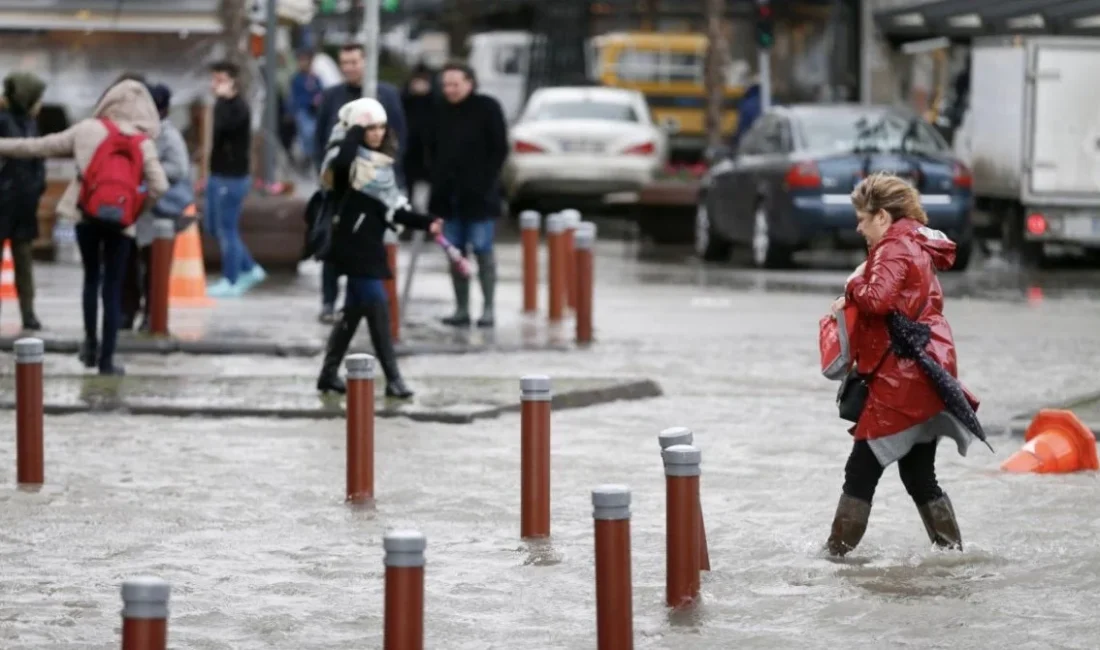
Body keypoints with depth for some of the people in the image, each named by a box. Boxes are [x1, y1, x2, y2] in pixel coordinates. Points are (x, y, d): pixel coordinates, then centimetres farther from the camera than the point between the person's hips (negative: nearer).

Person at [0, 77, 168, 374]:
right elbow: (160, 186, -8)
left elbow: (42, 146, 7)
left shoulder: (88, 129, 1)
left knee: (91, 278, 23)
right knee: (112, 288, 7)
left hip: (87, 214, 1)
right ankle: (106, 359, 6)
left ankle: (91, 344, 22)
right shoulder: (144, 142, 1)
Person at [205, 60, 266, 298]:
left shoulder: (239, 107, -16)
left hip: (232, 177, -10)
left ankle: (231, 282, 7)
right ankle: (250, 269, 24)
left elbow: (223, 126, -36)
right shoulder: (225, 104, 12)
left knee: (227, 229, -3)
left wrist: (223, 98, -33)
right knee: (213, 225, 15)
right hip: (219, 174, 10)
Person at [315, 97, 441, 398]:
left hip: (369, 245, 9)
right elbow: (340, 162, -37)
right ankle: (392, 378, -8)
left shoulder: (383, 163, 15)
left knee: (354, 310, 15)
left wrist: (424, 222, 4)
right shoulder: (352, 159, -10)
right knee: (377, 308, -10)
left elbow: (393, 209, 16)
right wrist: (354, 130, -23)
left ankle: (329, 373, 24)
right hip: (353, 245, -9)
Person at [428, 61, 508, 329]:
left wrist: (485, 181, -11)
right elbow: (433, 149, 19)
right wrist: (439, 179, 7)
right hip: (448, 195, 5)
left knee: (483, 251, -2)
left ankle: (488, 308, 1)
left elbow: (500, 149, -4)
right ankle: (461, 309, 11)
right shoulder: (442, 111, 10)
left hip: (478, 195, -5)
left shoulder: (487, 108, -4)